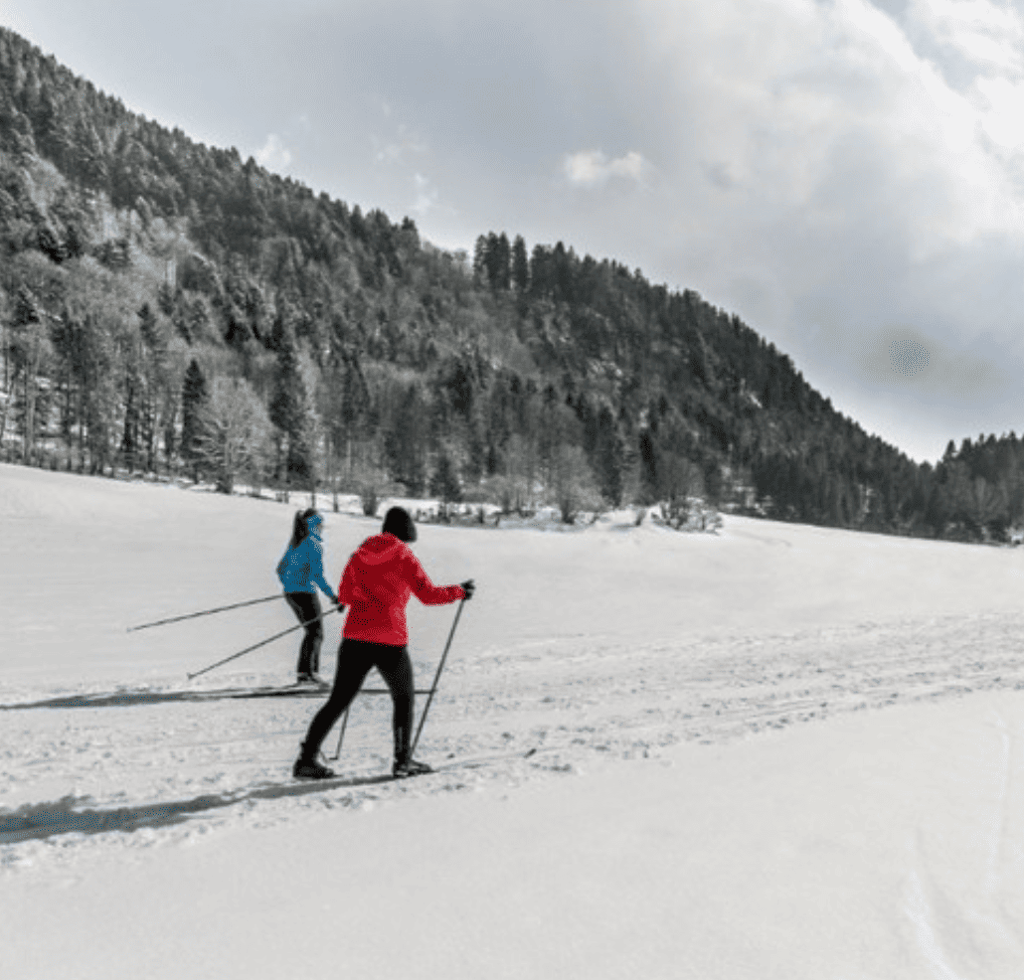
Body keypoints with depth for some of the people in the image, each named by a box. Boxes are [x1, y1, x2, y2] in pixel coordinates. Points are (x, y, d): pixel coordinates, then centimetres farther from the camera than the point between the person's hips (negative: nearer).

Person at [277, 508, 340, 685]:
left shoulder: (294, 543, 13)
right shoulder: (314, 544, -12)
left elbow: (281, 569, 19)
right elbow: (317, 574, -18)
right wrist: (331, 596, -15)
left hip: (290, 592, 8)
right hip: (305, 592, -8)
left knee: (312, 631, 16)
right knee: (316, 633, -2)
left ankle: (310, 670, 15)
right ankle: (306, 672, -10)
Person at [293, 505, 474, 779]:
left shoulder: (361, 554, 9)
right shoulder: (403, 556, -4)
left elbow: (344, 595, 14)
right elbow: (428, 594, -6)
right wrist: (459, 592, 8)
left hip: (355, 638, 4)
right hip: (389, 642, -4)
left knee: (338, 701, 11)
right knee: (404, 699, 16)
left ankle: (306, 759, 7)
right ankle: (402, 760, 16)